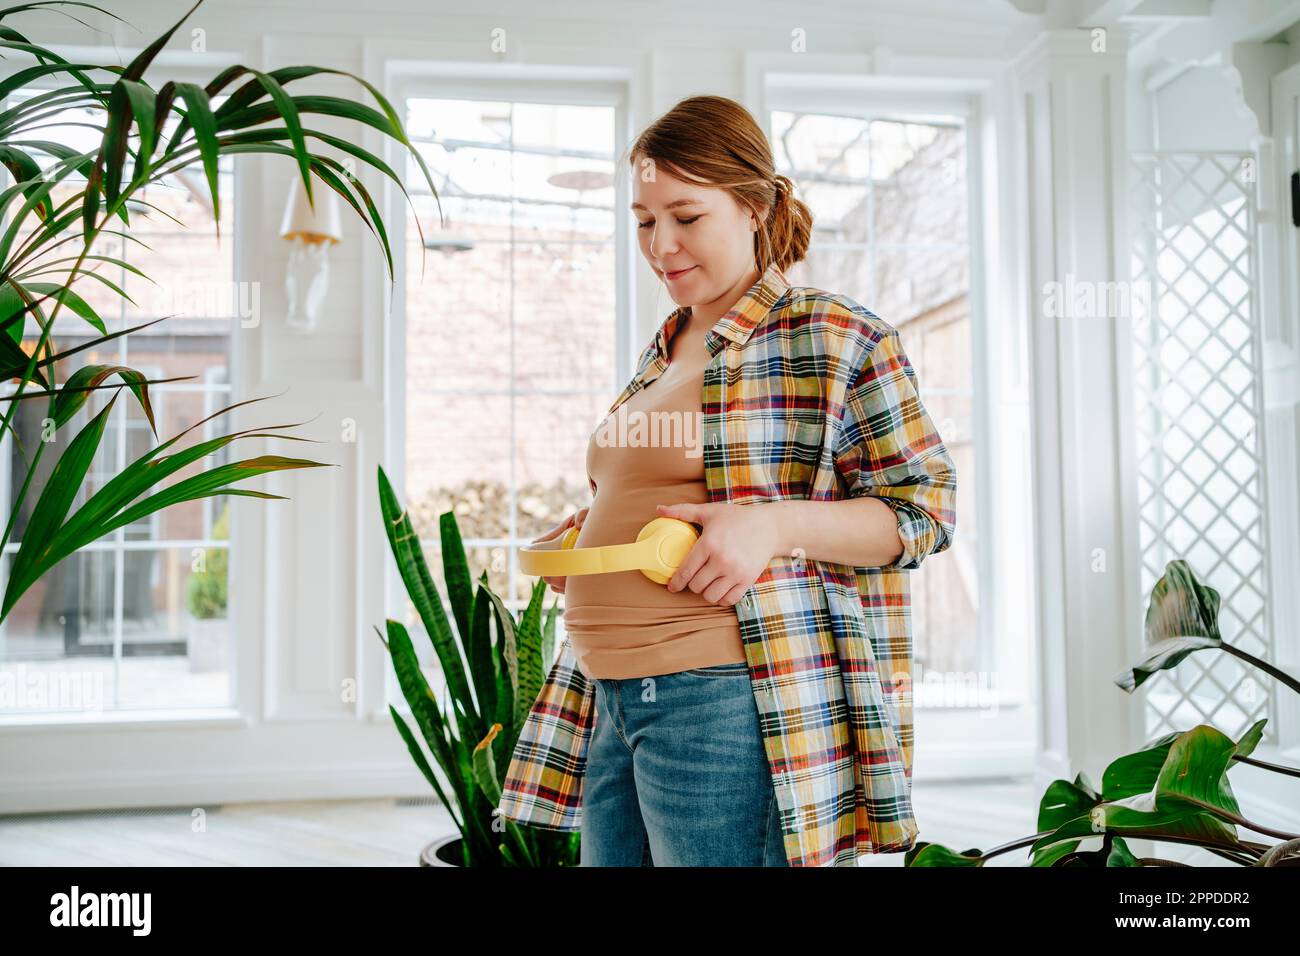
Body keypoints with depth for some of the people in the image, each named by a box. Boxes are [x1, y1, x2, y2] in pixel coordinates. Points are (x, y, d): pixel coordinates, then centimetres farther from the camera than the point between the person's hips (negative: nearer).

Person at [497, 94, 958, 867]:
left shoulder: (831, 336, -4)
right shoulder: (663, 355, 19)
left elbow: (925, 507, -6)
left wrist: (775, 524, -20)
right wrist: (579, 544, 12)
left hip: (728, 700, -7)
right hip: (613, 705, 8)